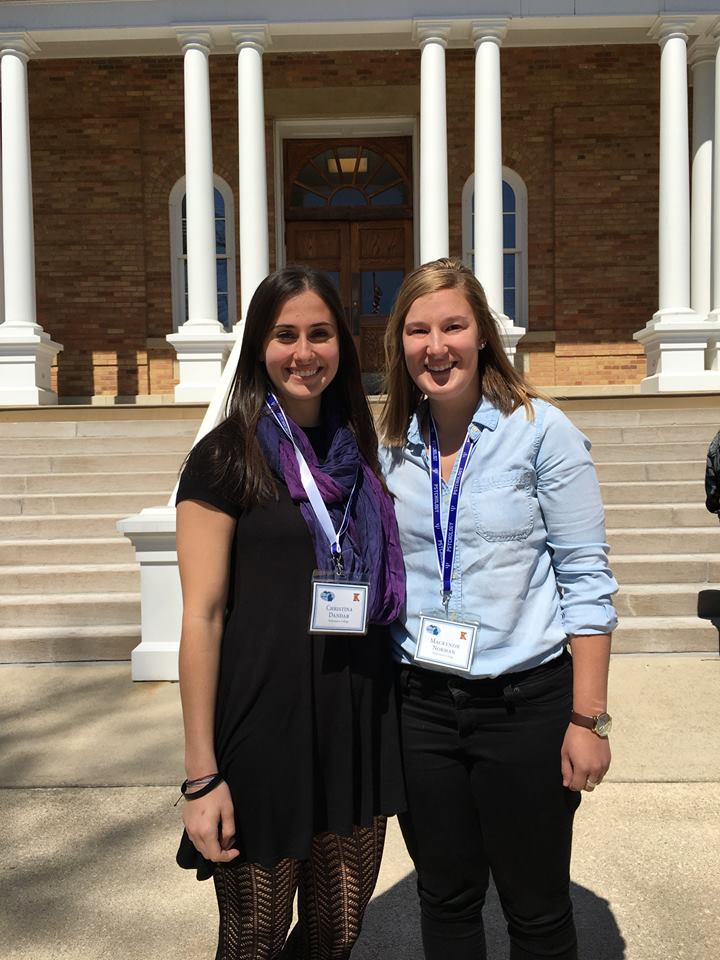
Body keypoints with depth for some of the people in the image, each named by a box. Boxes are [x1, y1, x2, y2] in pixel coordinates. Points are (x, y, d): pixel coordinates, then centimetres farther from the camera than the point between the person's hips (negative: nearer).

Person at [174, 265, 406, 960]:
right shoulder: (227, 456, -8)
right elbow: (202, 615, -11)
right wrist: (201, 774, -12)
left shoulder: (356, 449, 9)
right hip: (264, 727, -5)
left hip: (360, 725, 5)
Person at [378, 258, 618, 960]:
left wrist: (588, 719, -10)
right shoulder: (389, 445, 3)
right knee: (445, 902, 18)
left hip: (527, 703, -3)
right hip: (420, 706, 4)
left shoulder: (540, 430, -9)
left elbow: (586, 578, -8)